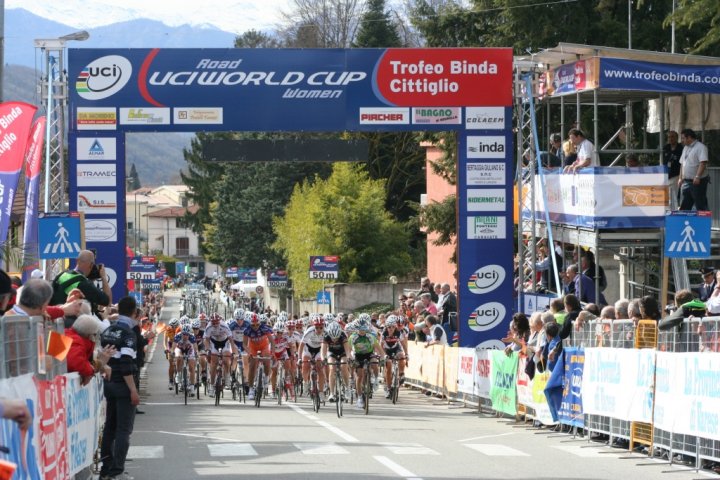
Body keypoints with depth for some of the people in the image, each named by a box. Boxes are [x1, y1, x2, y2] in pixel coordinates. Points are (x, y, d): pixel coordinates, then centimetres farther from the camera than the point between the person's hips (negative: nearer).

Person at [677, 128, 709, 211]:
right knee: (684, 206, 8)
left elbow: (703, 163, -22)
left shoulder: (700, 147, -11)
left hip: (698, 182, -8)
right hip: (686, 182, 8)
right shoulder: (686, 148, 16)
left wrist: (697, 177, -30)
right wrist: (680, 178, 14)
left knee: (701, 206, -5)